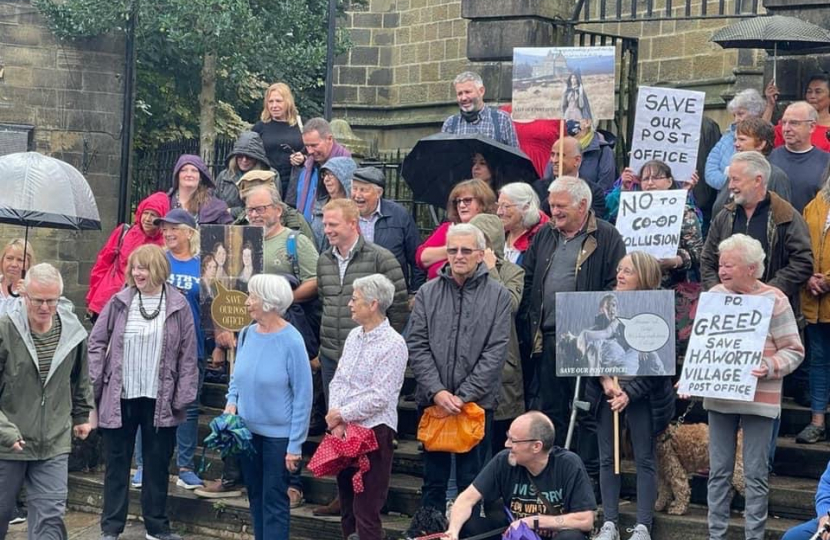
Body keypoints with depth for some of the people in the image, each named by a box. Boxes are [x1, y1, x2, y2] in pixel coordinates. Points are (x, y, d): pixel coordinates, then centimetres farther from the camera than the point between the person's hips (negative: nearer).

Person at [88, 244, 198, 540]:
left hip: (160, 400, 0)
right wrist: (95, 383, -3)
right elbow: (97, 342, 4)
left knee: (157, 463, 10)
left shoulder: (178, 305, -2)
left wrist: (183, 396, -5)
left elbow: (188, 354, -1)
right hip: (120, 397, 1)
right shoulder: (119, 302, 0)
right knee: (117, 463, 8)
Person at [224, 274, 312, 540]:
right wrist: (231, 402, -5)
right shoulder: (247, 334, -1)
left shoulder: (291, 341, -17)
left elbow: (303, 396, -14)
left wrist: (295, 445, -14)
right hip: (247, 430, 6)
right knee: (255, 497, 16)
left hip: (278, 435, -6)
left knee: (274, 501, 0)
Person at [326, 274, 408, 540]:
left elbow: (380, 398, -17)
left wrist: (342, 415, -10)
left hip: (374, 431, -8)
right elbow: (338, 381, 11)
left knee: (366, 513, -5)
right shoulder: (354, 336, 11)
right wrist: (336, 423, -3)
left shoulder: (393, 344, -13)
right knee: (347, 509, 15)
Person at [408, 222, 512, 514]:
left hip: (477, 401, -2)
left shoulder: (497, 295, 0)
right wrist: (437, 391, -11)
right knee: (433, 478, 9)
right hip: (433, 400, 2)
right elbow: (416, 346, 1)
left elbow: (496, 351, -6)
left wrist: (464, 395, -12)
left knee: (471, 478, 5)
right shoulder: (428, 293, 5)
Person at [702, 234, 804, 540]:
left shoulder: (774, 300, -8)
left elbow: (794, 351, -5)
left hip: (759, 399, -3)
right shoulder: (714, 296, 3)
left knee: (756, 474, 3)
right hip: (718, 397, 4)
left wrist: (769, 368, -22)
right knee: (718, 471, 9)